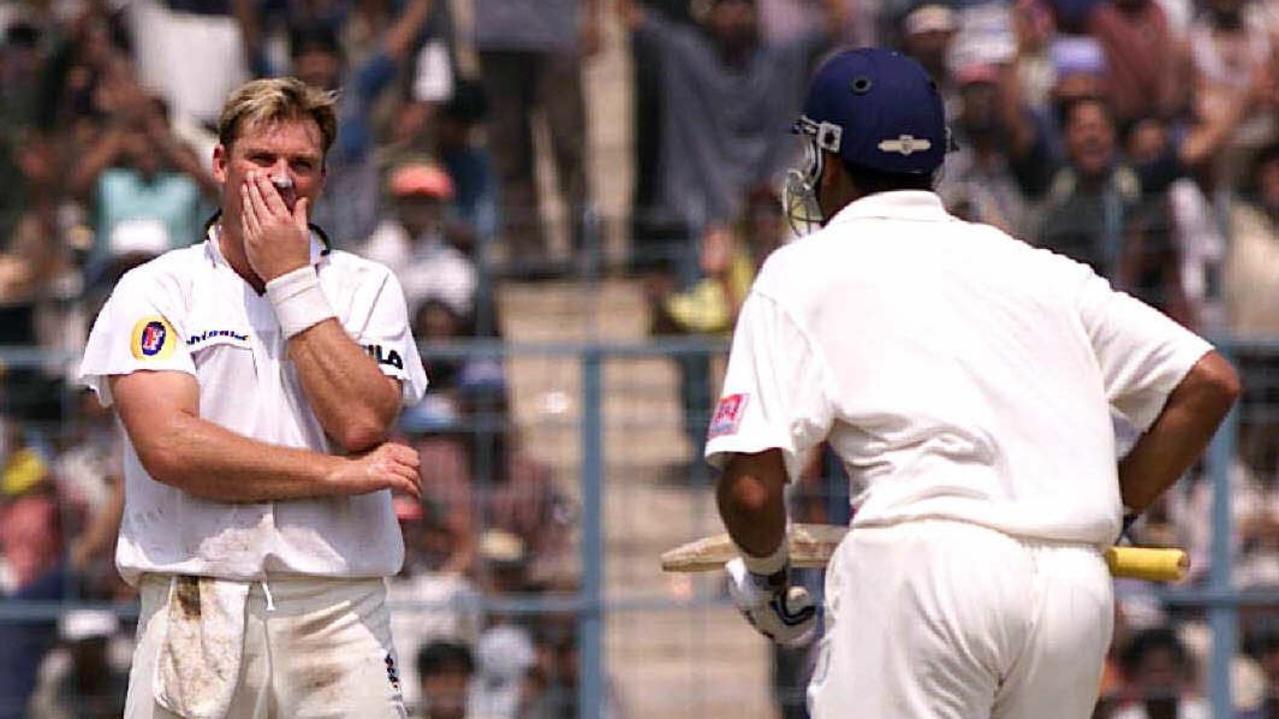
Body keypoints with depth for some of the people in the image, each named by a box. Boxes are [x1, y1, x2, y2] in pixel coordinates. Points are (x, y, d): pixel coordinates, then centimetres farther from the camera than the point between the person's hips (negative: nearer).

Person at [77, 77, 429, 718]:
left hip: (338, 616, 1)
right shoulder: (154, 289, 7)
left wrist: (290, 280, -3)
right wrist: (342, 475, -6)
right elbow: (168, 447, -8)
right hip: (193, 611, -1)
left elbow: (361, 424, -5)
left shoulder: (365, 288, 12)